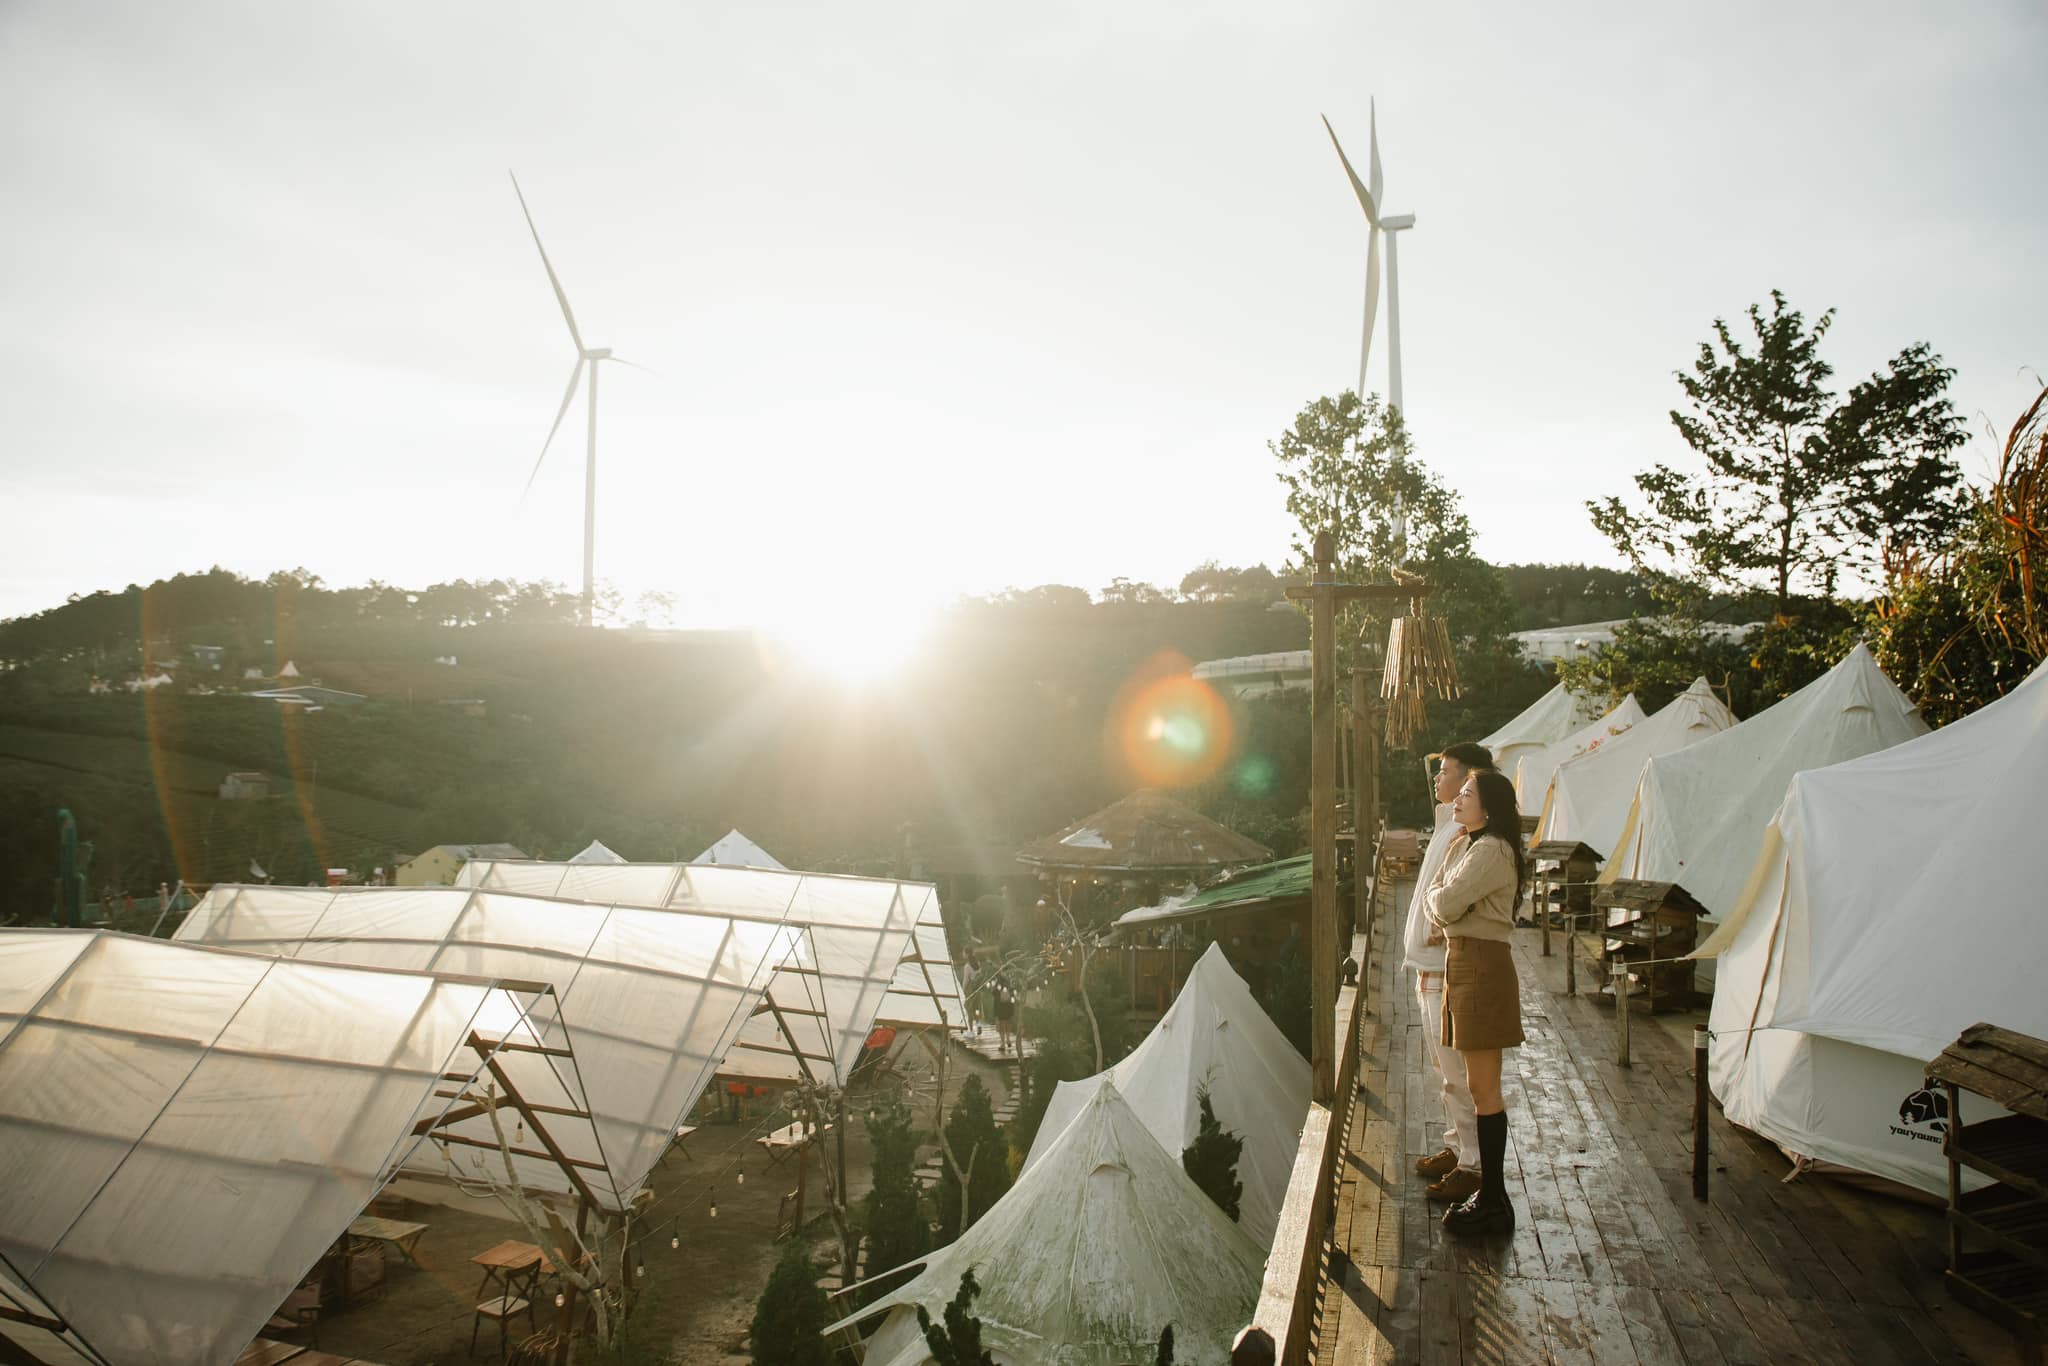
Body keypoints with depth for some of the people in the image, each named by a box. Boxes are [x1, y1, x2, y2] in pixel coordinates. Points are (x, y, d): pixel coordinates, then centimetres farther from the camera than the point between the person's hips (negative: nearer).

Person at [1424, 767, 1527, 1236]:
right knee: (1480, 1087, 16)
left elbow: (1444, 904, -21)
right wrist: (1444, 902, -6)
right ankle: (1489, 1192, 26)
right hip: (1461, 961, 10)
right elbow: (1432, 901, 14)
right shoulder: (1463, 846, 15)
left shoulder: (1491, 850, -16)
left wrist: (1440, 900, -1)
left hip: (1482, 967, -10)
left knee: (1483, 1089, -3)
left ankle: (1494, 1202, 7)